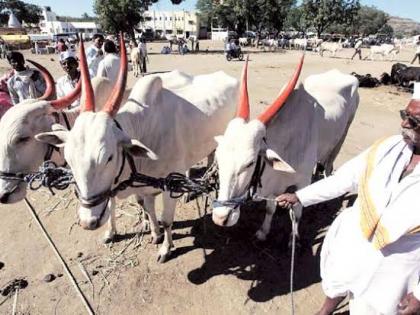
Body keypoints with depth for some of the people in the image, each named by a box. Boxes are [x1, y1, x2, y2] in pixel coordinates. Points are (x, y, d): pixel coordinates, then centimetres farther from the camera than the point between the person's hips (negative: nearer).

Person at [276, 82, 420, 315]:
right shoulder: (388, 147, -14)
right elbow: (344, 178, -5)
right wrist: (299, 197, -2)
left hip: (393, 267, -3)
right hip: (351, 244, 4)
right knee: (336, 287, 28)